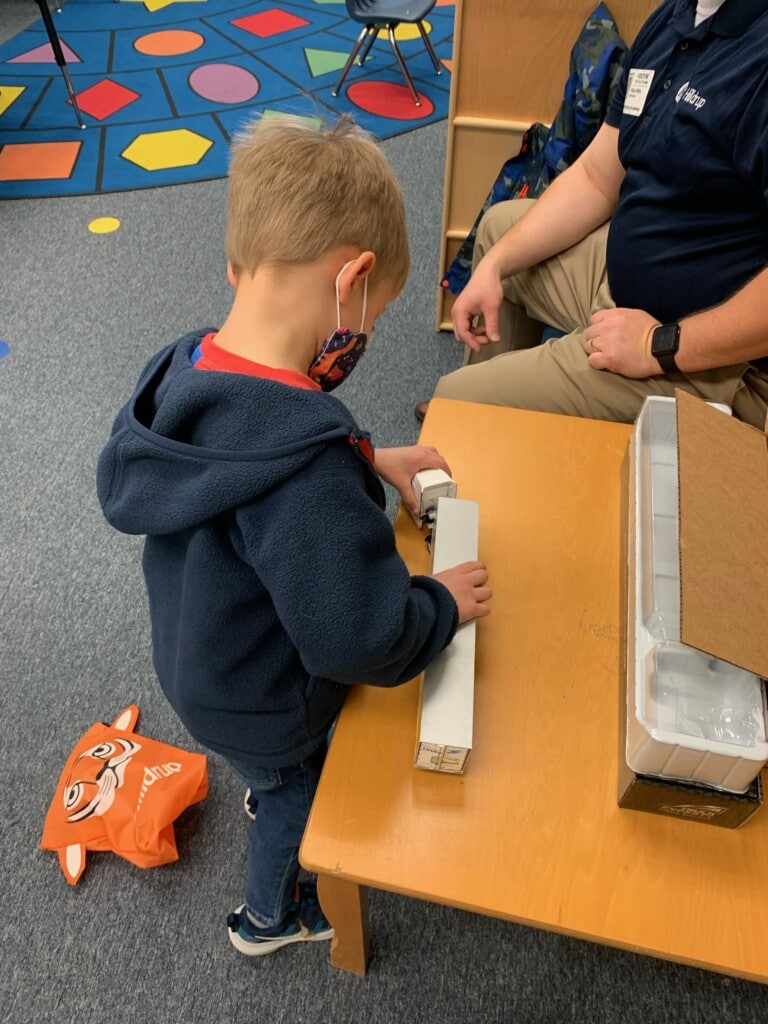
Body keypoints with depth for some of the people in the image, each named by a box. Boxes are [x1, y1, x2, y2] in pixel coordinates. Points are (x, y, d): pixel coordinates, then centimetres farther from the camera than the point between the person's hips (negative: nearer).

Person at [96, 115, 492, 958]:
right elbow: (359, 638, -37)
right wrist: (442, 604, -19)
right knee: (297, 797, 28)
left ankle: (267, 791, 72)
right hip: (262, 707, -6)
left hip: (194, 660, 7)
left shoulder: (192, 366, -17)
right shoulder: (306, 474, -45)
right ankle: (270, 918, 58)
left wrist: (365, 460, -4)